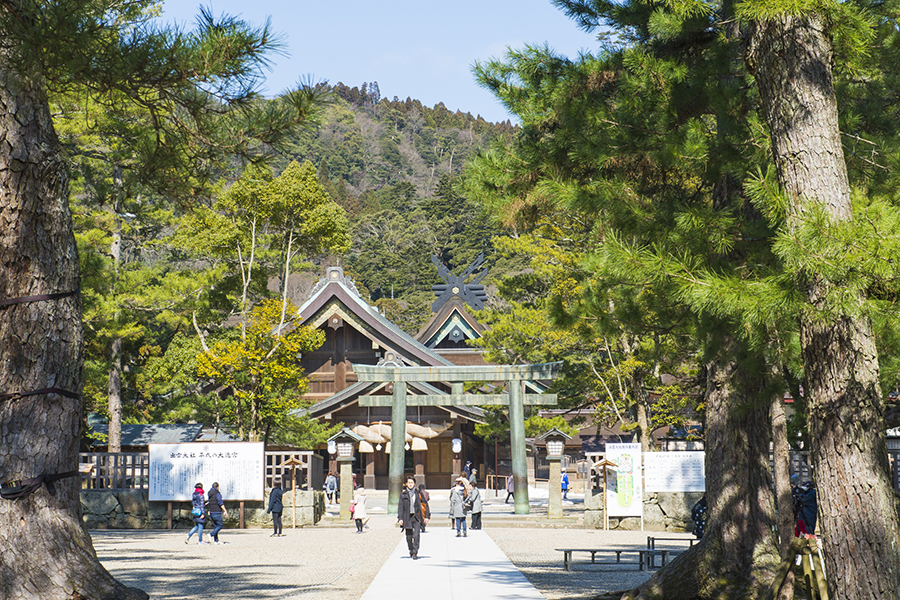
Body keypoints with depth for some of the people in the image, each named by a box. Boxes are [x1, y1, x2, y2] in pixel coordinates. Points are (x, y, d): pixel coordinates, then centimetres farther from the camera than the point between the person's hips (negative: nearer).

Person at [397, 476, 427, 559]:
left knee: (416, 535, -13)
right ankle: (411, 550, 30)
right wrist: (400, 518, -4)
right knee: (409, 536, 8)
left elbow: (422, 506, 10)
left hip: (416, 517, -1)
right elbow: (400, 506, 4)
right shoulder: (403, 493, 5)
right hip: (407, 517, 1)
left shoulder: (417, 493, 6)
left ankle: (415, 553, -9)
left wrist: (424, 517, 5)